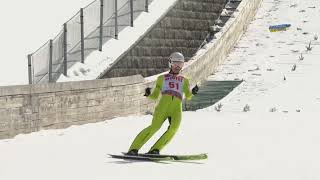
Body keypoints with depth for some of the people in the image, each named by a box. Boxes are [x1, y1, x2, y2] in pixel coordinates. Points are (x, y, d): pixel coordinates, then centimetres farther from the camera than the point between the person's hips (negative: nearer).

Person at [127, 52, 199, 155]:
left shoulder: (184, 80, 30)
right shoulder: (162, 78, 27)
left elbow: (188, 96, 16)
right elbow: (155, 96, 22)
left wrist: (193, 92, -6)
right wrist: (148, 94, 0)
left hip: (177, 108, 1)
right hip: (163, 105, -1)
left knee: (174, 127, -29)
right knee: (154, 127, -24)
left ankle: (155, 150, -26)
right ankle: (133, 149, -23)